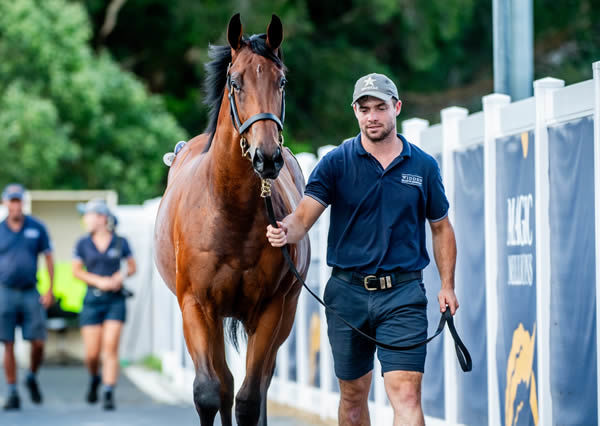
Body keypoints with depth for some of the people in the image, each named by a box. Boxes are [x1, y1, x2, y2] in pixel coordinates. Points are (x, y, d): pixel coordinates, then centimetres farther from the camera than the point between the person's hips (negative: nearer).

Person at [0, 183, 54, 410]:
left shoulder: (37, 228, 3)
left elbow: (48, 258, 7)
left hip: (31, 293, 1)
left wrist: (50, 290, 0)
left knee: (38, 343, -4)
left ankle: (31, 378, 24)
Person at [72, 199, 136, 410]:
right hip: (92, 300, 1)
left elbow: (132, 267, 11)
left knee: (111, 349, -12)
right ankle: (94, 378, 33)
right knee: (92, 354, 1)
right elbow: (76, 271, 2)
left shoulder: (120, 242, 1)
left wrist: (122, 275, -11)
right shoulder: (83, 244, 2)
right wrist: (99, 281, -11)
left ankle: (108, 395, -10)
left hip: (115, 300, -1)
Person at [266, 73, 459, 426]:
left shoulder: (423, 166, 5)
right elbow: (304, 216, -10)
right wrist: (286, 231, -33)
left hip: (402, 294, -1)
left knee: (406, 394, -13)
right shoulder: (336, 163, 1)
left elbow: (441, 227, 15)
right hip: (347, 291, 1)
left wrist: (447, 285, 7)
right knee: (353, 395, 13)